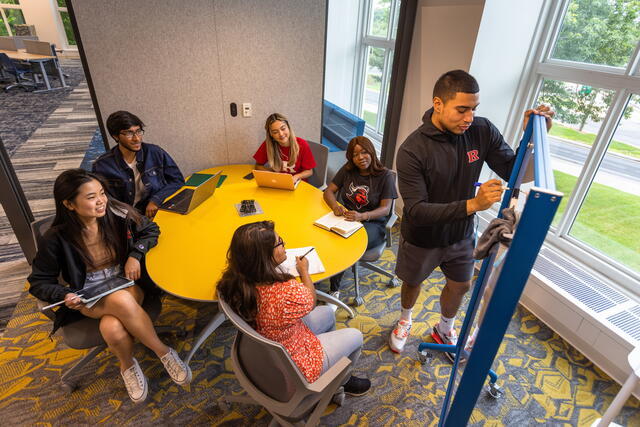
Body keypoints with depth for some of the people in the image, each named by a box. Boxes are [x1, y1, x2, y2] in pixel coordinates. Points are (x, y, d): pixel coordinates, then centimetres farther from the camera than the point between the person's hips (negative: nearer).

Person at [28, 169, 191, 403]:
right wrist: (66, 295, -21)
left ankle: (127, 364, 1)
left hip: (128, 285, 1)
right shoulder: (56, 238, -12)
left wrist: (135, 254, -13)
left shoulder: (118, 214, -12)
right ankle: (164, 352, -15)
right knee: (121, 300, -37)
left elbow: (151, 230, 5)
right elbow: (39, 282, -1)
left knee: (113, 328, -33)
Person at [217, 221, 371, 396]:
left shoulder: (233, 281, -20)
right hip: (291, 369, -6)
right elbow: (310, 302, -15)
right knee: (355, 336, 13)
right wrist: (304, 271, -2)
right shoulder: (288, 292, -42)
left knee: (327, 313, 23)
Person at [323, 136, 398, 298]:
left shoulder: (385, 175, -6)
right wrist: (335, 206, -19)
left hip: (372, 223, -3)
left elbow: (385, 209, -12)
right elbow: (328, 191, 5)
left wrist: (362, 216, -30)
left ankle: (335, 289, -13)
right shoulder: (347, 170, 6)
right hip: (346, 218, 4)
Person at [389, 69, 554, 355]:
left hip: (460, 235, 4)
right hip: (422, 238, -4)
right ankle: (405, 321, 55)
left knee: (460, 285, 22)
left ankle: (445, 330, 53)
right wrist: (472, 204, -43)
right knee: (413, 283, 21)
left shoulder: (482, 131, -14)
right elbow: (417, 211, -33)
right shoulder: (412, 150, -30)